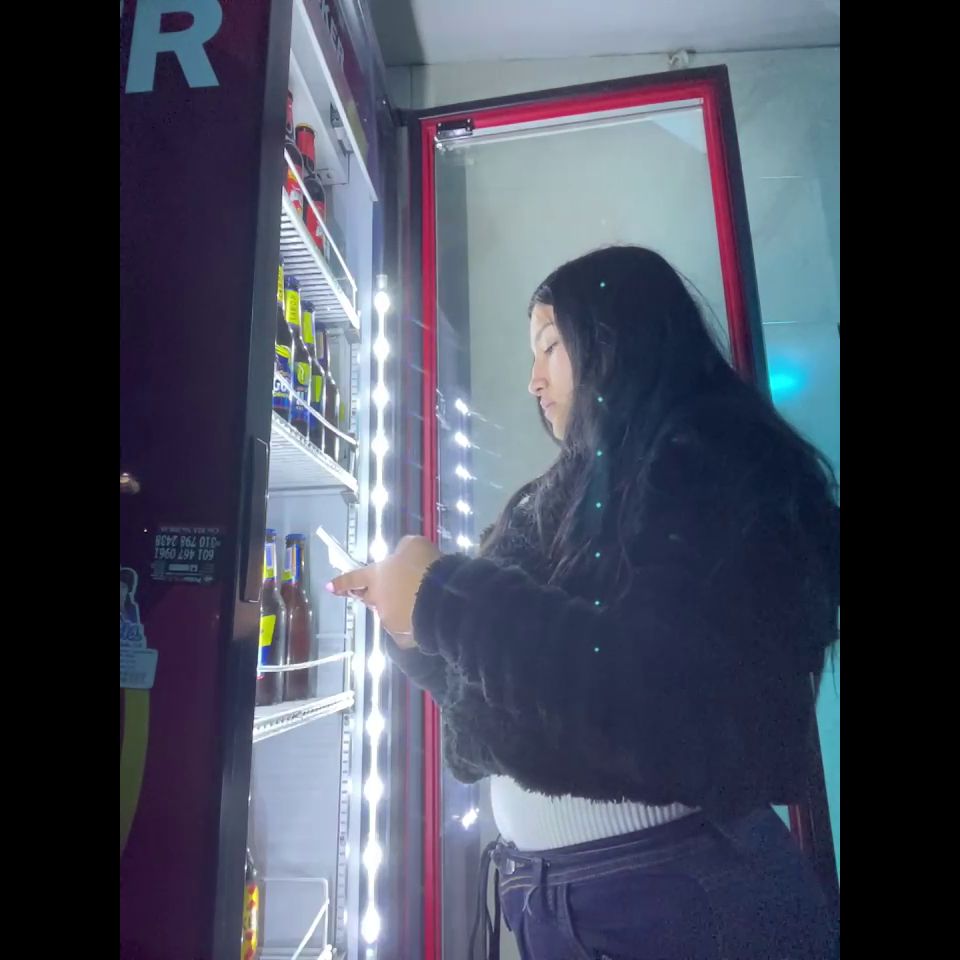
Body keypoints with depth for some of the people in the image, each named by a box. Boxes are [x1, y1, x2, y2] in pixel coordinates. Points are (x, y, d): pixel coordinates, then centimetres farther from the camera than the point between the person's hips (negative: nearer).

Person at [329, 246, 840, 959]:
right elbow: (500, 708, 12)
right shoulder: (575, 496, 7)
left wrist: (446, 599, -22)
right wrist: (416, 623, 1)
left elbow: (675, 708, -25)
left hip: (685, 890, -6)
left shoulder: (714, 465, -12)